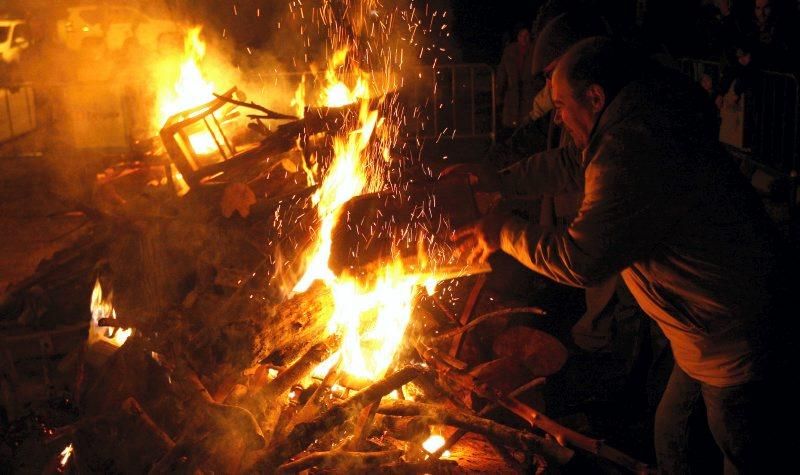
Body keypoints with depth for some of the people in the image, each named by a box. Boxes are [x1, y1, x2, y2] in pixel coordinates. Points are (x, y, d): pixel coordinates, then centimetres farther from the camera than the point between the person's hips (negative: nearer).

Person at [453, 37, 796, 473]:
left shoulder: (631, 153, -30)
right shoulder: (647, 124, 3)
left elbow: (579, 261, -29)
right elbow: (573, 168, 20)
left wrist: (505, 232, -13)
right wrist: (496, 180, 20)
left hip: (737, 349, -10)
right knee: (670, 434, 25)